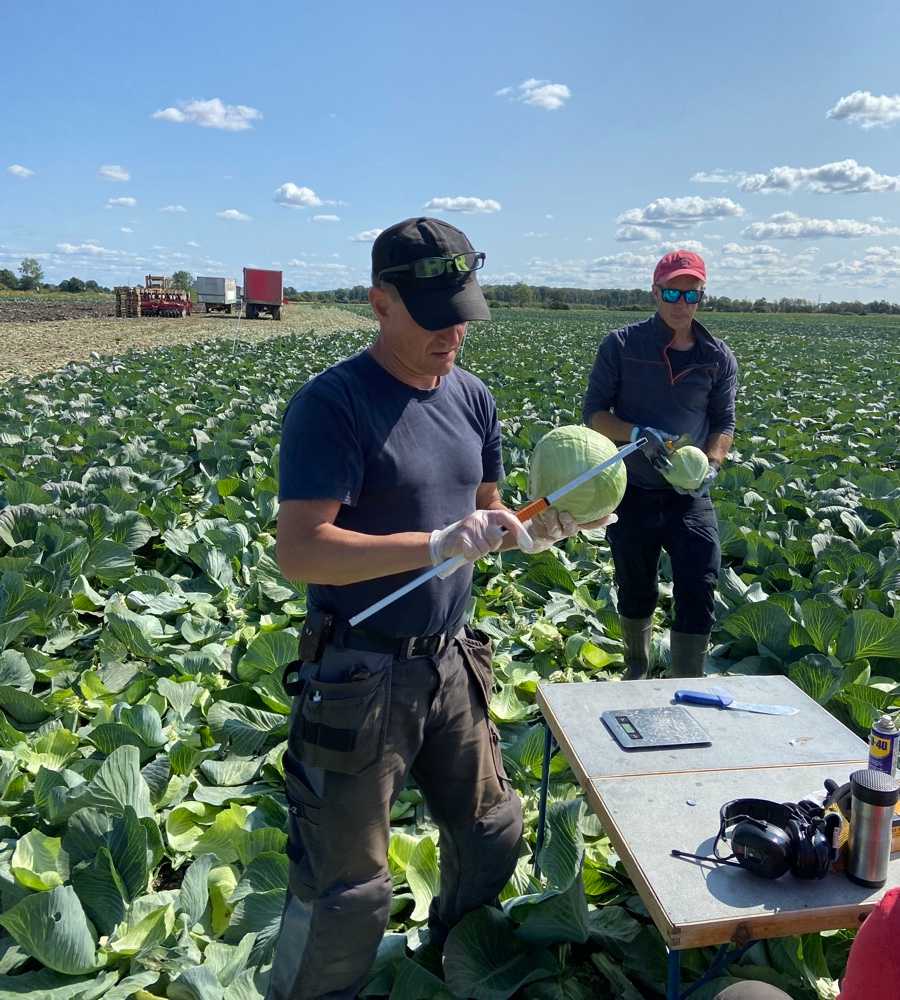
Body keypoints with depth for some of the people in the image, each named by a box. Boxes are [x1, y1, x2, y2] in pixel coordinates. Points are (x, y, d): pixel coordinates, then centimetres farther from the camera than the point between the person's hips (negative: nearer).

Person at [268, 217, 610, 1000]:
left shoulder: (472, 398, 5)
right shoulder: (333, 404, -17)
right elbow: (298, 551, -25)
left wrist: (532, 531, -6)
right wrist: (437, 544, -32)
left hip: (451, 663, 7)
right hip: (359, 677, -7)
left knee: (493, 837, 23)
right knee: (346, 891, 5)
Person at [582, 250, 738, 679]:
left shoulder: (719, 358, 3)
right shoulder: (621, 346, -4)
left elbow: (724, 424, 7)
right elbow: (593, 412, -4)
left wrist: (710, 465, -14)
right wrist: (638, 433, -22)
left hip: (690, 497, 1)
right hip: (633, 493, -1)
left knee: (699, 592, -7)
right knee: (636, 592, 14)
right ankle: (636, 670, 40)